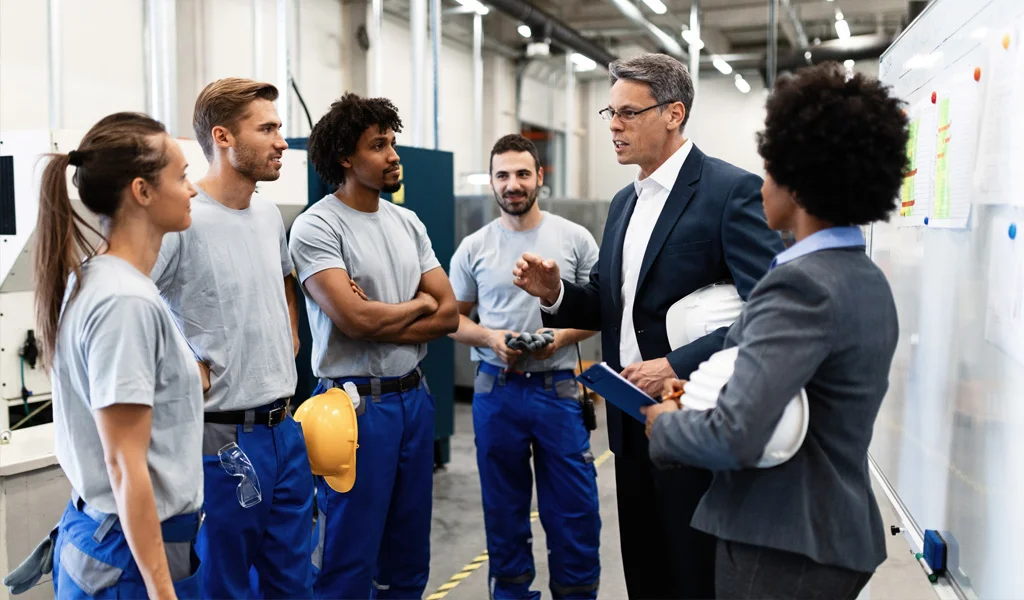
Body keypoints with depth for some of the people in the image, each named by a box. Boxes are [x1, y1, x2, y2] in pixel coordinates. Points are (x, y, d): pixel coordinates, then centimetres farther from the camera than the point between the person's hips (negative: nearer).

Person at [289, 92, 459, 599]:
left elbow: (448, 315, 3)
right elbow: (354, 319, -21)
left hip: (414, 397, 7)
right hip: (357, 403, -6)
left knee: (408, 557, 17)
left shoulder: (408, 223, 10)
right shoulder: (317, 226, -11)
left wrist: (377, 320, -11)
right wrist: (417, 304, -3)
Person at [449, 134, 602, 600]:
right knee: (504, 509, 14)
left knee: (575, 508, 5)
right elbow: (453, 317, 7)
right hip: (496, 390, 1)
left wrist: (565, 335, -15)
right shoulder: (474, 247, 3)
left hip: (557, 387, -1)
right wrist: (489, 338, -13)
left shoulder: (575, 238, 0)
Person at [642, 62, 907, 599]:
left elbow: (733, 439, -30)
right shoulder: (868, 281, 8)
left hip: (783, 545, -9)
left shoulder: (801, 284, -22)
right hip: (837, 532, 9)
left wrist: (664, 423, -11)